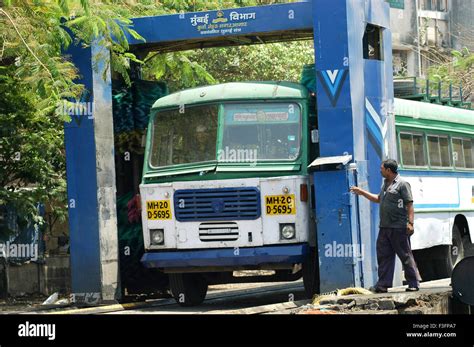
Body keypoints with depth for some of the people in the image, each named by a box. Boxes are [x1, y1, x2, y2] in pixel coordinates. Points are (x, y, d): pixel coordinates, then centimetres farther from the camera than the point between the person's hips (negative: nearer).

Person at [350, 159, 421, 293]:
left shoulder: (402, 184, -8)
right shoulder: (385, 184, 18)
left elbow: (409, 205, -13)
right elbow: (378, 199, 34)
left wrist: (410, 223, -21)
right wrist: (362, 192, 33)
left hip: (399, 228, -9)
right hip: (385, 227, 9)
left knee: (405, 256, -3)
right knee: (384, 256, 6)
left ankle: (414, 283, 3)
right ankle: (383, 284, 8)